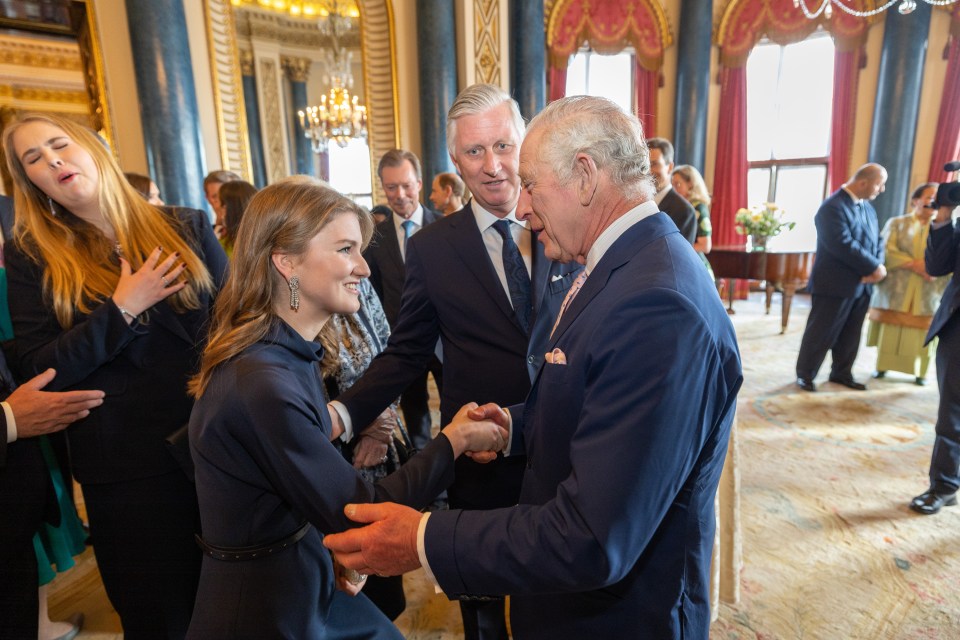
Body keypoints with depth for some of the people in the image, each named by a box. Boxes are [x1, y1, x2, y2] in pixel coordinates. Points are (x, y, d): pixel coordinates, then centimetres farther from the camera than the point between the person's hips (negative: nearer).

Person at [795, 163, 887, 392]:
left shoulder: (868, 207, 13)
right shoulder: (833, 207, -16)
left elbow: (876, 241, 10)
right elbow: (844, 245, -24)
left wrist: (876, 267, -9)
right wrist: (874, 267, -18)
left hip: (862, 284, 8)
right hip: (835, 284, -8)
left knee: (850, 335, 15)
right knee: (821, 333, 1)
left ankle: (841, 373, 29)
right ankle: (805, 374, 14)